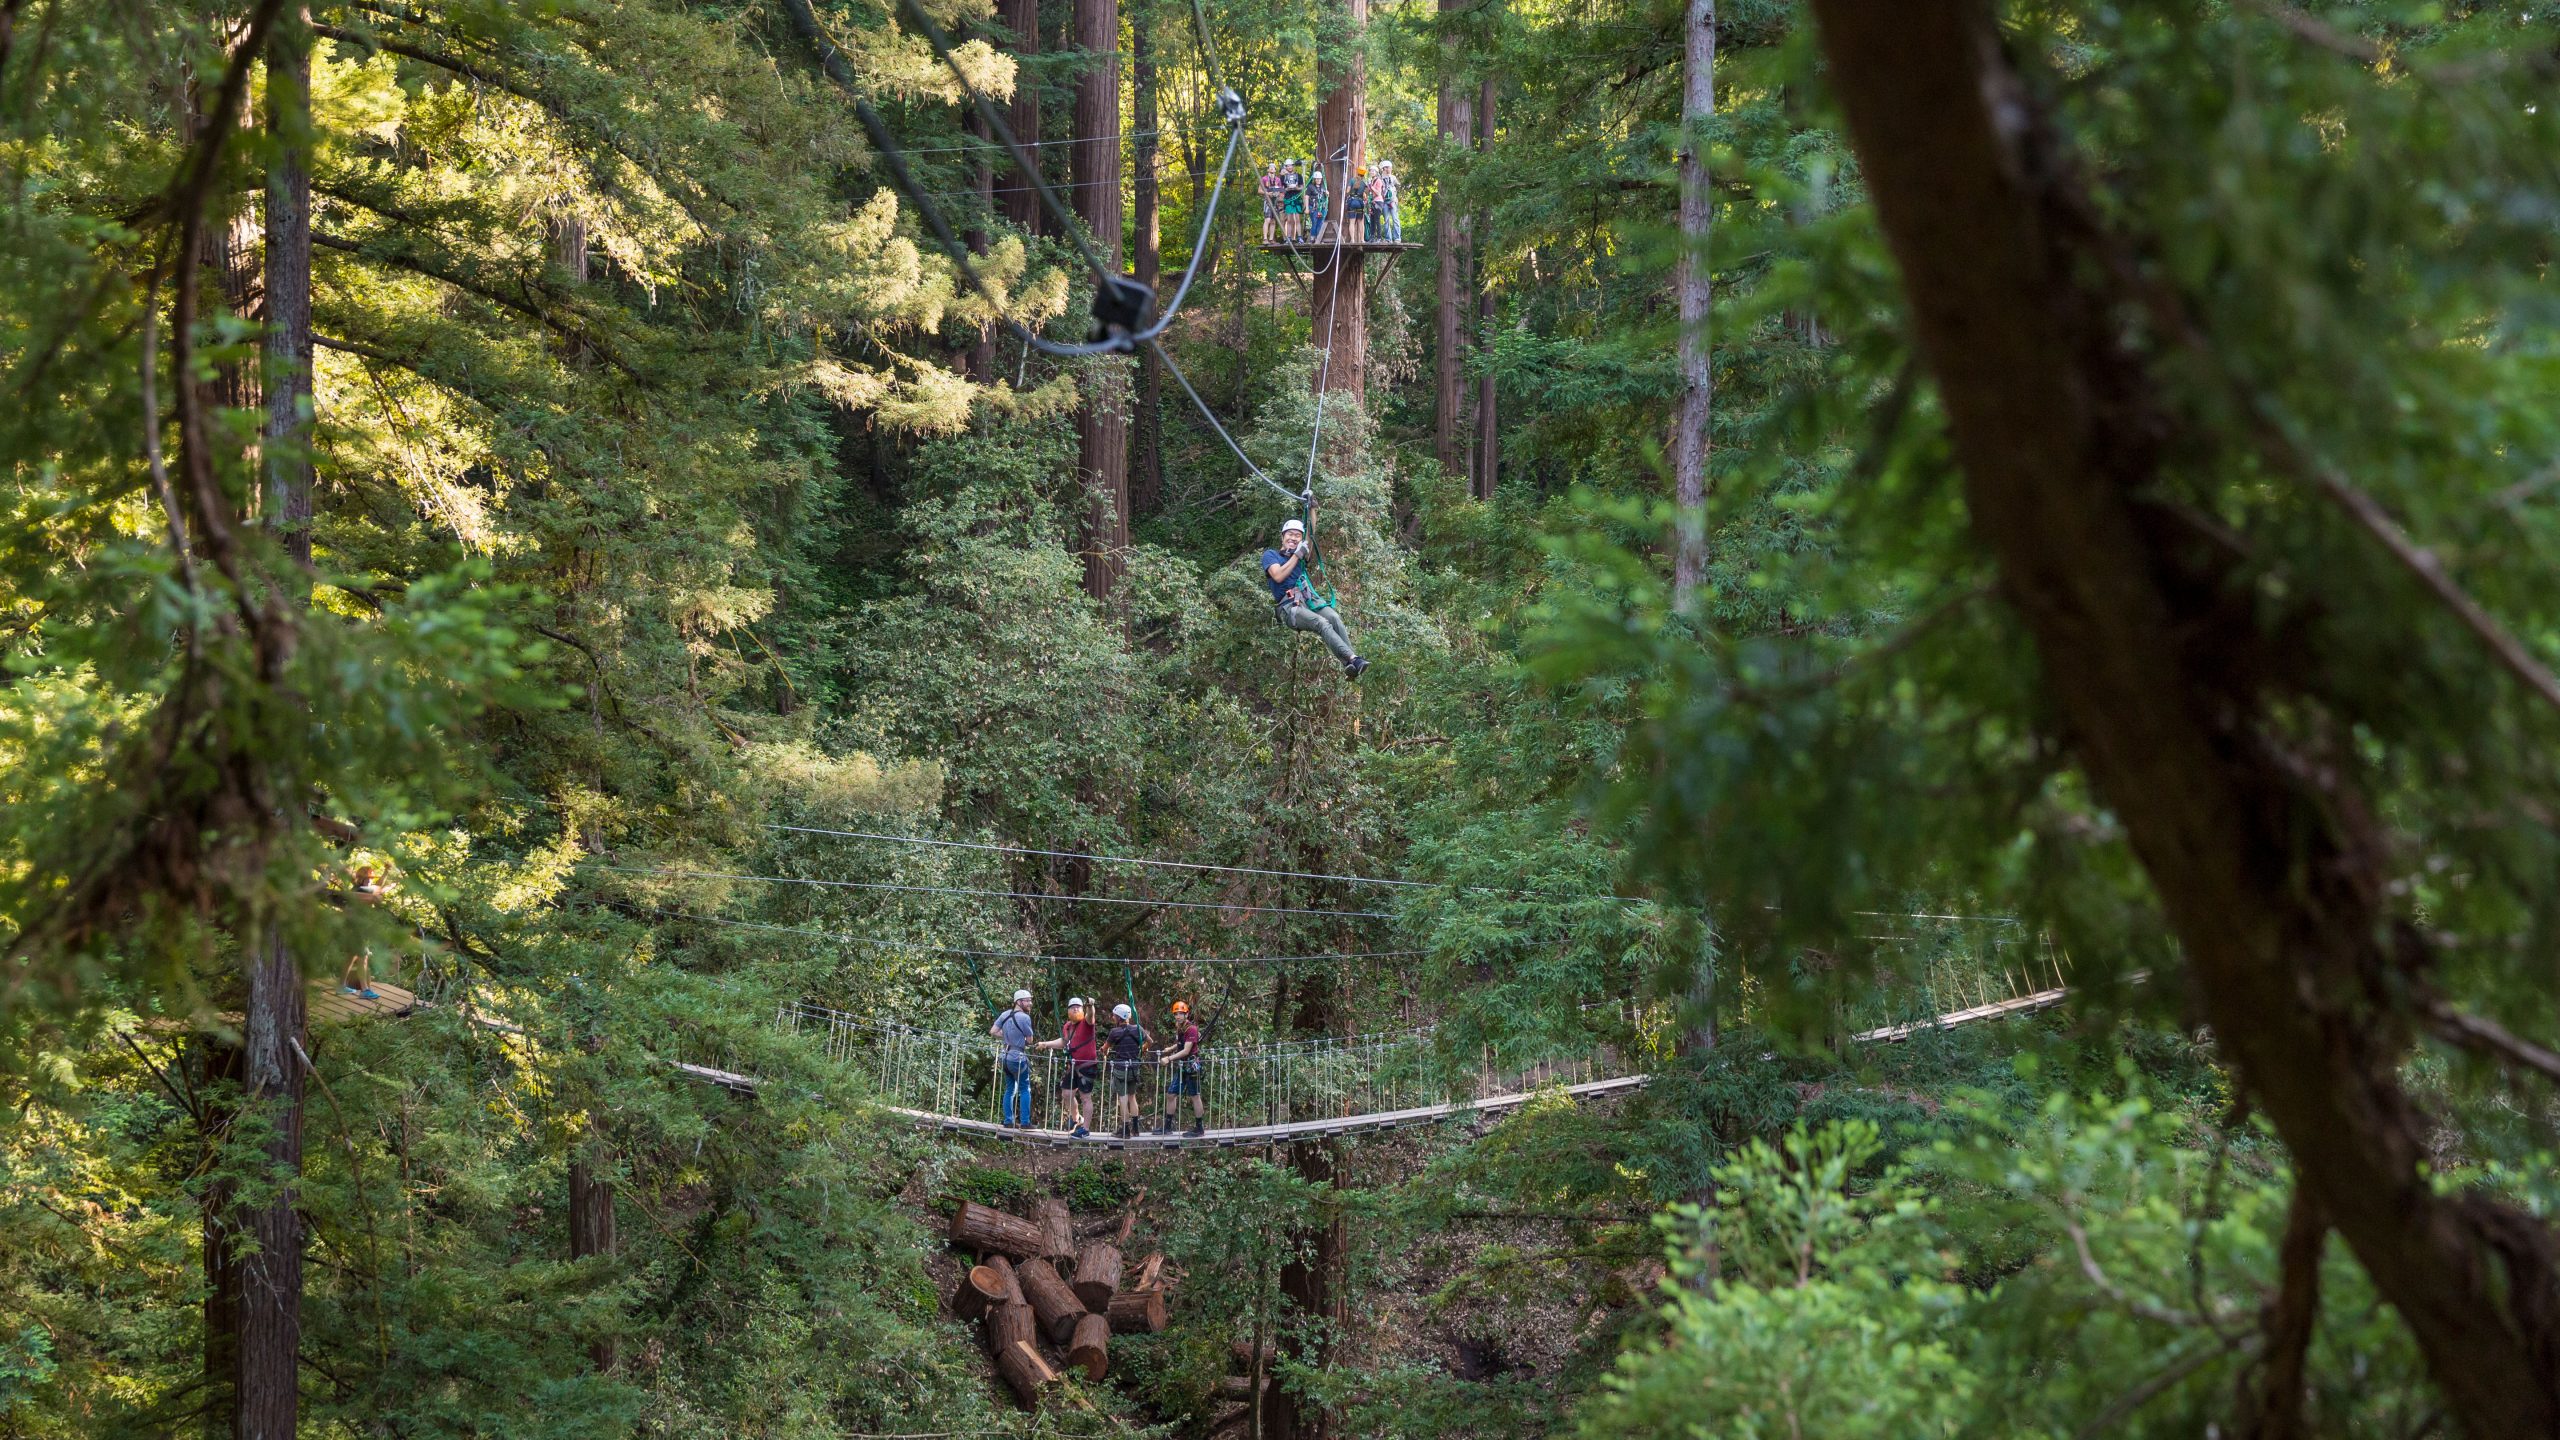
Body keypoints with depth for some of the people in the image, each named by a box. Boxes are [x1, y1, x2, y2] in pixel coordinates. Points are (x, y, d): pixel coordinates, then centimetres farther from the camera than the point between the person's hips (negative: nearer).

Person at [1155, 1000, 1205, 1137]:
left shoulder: (1191, 1029, -16)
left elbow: (1186, 1051, -22)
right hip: (1181, 1068, 9)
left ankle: (1199, 1129, 7)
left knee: (1195, 1097, 0)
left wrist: (1169, 1059, -25)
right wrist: (1170, 1049, 18)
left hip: (1191, 1067, -9)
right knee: (1170, 1095, 9)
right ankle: (1167, 1127, 15)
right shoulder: (1179, 1029, 9)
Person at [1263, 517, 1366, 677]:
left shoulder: (1302, 557, 26)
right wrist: (1297, 555, -4)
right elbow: (1278, 576, -7)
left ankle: (1349, 665, -44)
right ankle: (1352, 659, -48)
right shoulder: (1270, 555, 13)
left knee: (1334, 617, -28)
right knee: (1322, 623, -32)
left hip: (1309, 600, 5)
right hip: (1289, 606, -4)